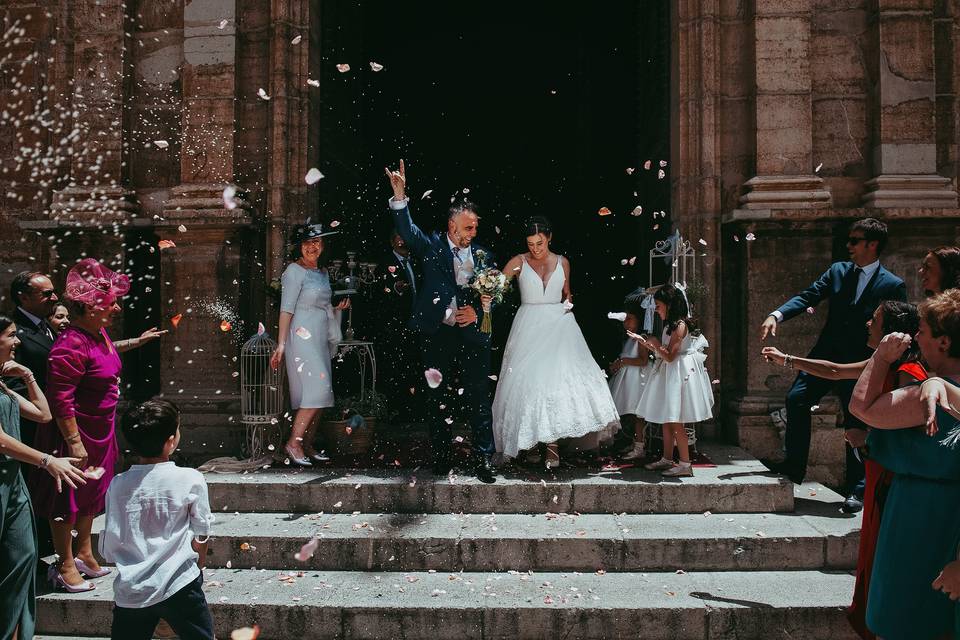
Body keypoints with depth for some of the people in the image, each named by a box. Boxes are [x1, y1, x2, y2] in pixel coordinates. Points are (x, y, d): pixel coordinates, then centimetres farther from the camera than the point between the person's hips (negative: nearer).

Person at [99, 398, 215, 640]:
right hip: (180, 587, -2)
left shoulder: (117, 485, -3)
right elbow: (200, 537, -1)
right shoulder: (191, 480, -10)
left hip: (130, 592, 3)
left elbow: (109, 549, 2)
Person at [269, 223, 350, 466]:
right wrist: (281, 344, -17)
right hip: (302, 337, -8)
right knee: (317, 388, -17)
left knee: (319, 395, 6)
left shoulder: (323, 272, 17)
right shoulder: (295, 271, -7)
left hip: (321, 339, 8)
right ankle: (294, 442, -12)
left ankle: (308, 446, 13)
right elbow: (287, 309, -12)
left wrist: (337, 307, 5)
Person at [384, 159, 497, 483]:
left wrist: (479, 313, -8)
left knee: (479, 399, -1)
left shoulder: (484, 256, 10)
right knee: (438, 400, 9)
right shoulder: (433, 246, 4)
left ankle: (482, 460, 6)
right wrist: (400, 195, -25)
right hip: (437, 335, -1)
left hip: (473, 336, 1)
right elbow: (407, 230, -12)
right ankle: (440, 458, 20)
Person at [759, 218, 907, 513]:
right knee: (797, 399, -7)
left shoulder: (893, 285, -6)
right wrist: (777, 314, -20)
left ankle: (856, 491, 15)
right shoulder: (837, 271, 6)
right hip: (825, 356, 4)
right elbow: (808, 296, -3)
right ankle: (794, 466, 8)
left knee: (857, 427, 2)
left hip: (860, 366, -4)